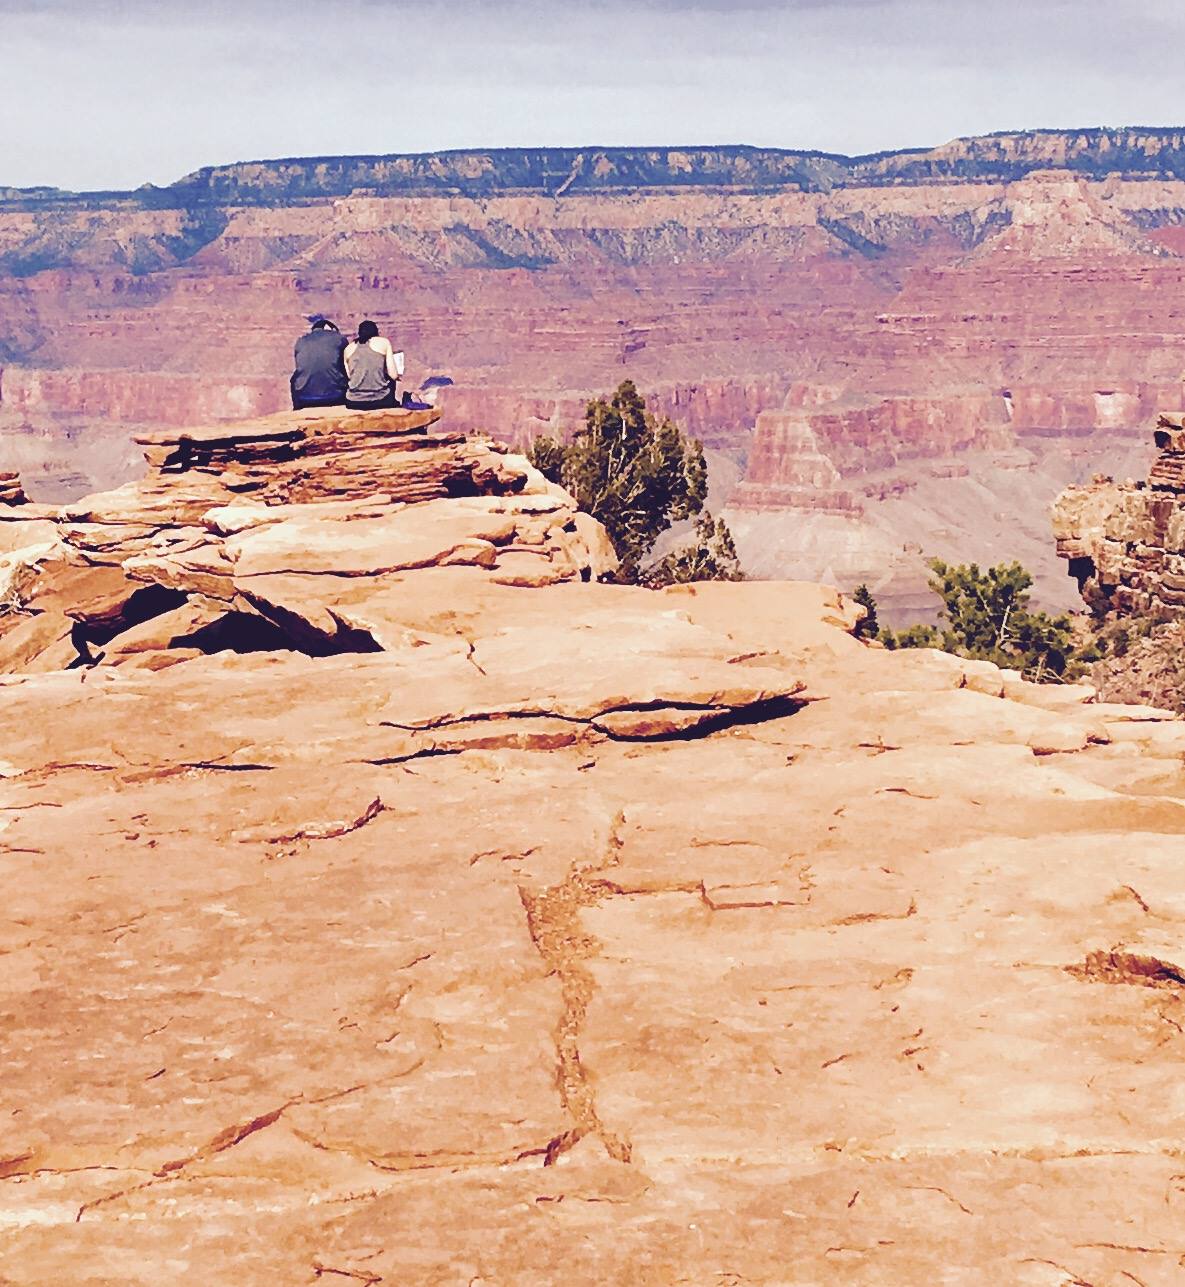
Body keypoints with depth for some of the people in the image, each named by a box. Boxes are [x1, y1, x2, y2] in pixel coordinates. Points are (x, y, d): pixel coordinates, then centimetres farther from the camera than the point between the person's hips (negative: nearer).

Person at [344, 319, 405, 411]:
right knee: (391, 380, 33)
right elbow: (393, 375, 1)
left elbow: (347, 376, 11)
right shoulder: (383, 342, 7)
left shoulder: (348, 348, 13)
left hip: (353, 403, 2)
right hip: (379, 401, -2)